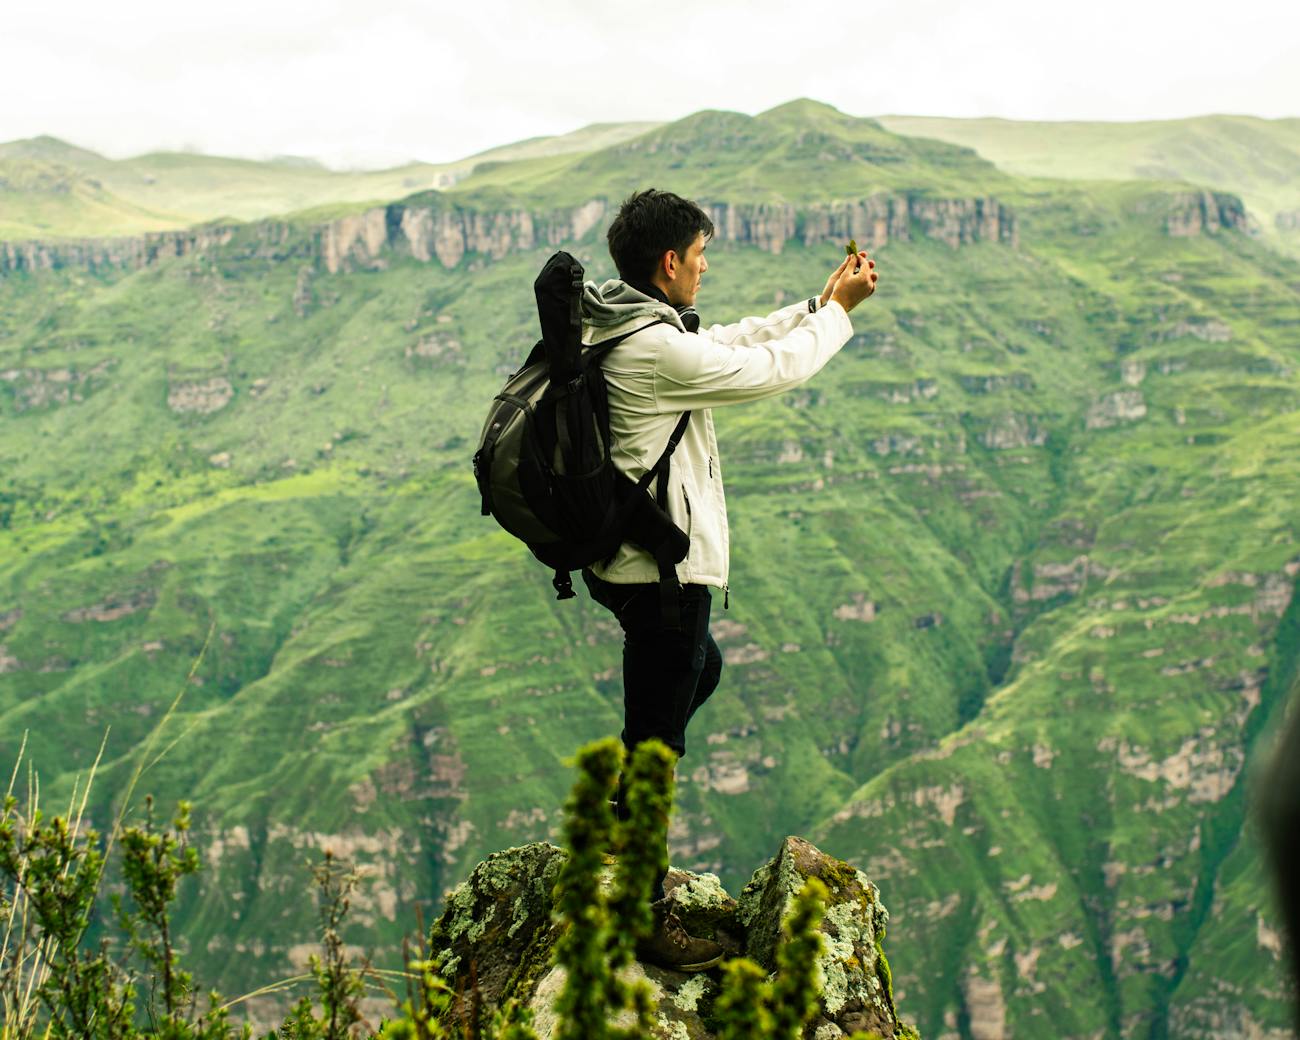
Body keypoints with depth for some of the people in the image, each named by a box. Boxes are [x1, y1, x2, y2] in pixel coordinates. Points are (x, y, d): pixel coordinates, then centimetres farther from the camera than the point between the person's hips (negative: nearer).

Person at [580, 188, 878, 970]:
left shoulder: (611, 326, 7)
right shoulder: (658, 349, -24)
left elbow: (729, 343, 17)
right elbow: (775, 370, -13)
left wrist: (820, 303, 16)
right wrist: (838, 312, 3)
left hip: (622, 557, 11)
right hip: (664, 568, -11)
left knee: (699, 671, 31)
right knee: (656, 739, 0)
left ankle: (621, 844, 37)